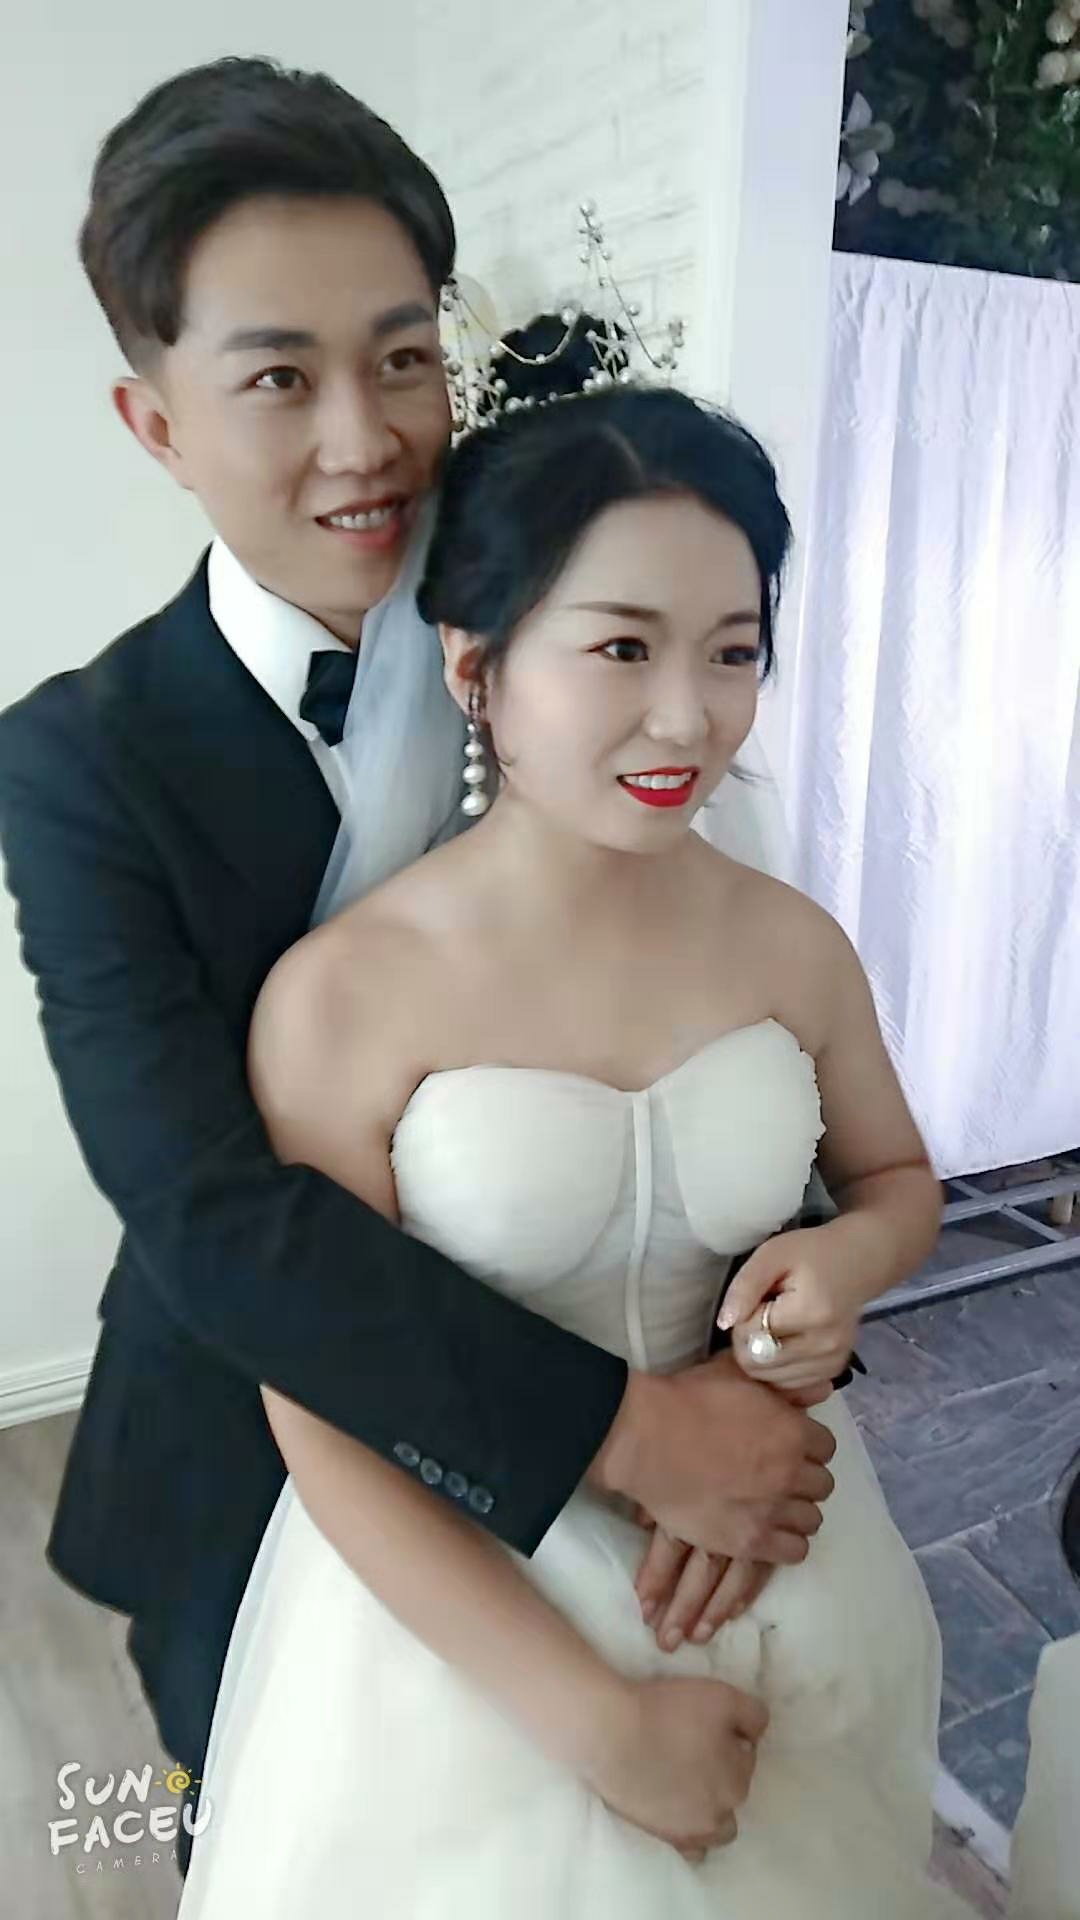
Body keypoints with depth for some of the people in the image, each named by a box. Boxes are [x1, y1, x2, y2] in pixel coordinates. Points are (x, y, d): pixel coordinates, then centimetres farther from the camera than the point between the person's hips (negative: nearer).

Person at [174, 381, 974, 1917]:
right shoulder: (342, 995, -21)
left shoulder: (794, 946, -10)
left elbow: (899, 1178, 9)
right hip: (457, 1601, -4)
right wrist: (595, 1718, -15)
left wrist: (845, 1262, -14)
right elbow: (327, 1428, -17)